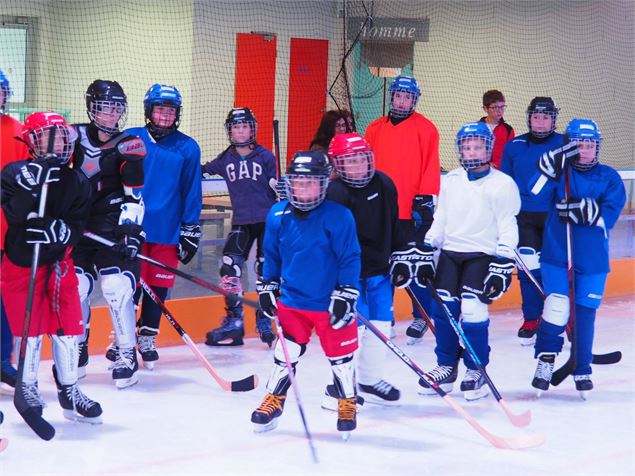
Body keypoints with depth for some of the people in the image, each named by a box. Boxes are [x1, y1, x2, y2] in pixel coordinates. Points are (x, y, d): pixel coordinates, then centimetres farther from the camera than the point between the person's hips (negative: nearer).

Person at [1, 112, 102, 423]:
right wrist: (33, 183, -35)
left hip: (59, 262, 3)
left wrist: (56, 230, -28)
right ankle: (27, 388, 19)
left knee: (68, 326, 2)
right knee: (29, 328, 0)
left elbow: (76, 227, -6)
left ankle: (68, 391, 15)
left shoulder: (77, 182, 0)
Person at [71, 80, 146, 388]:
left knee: (118, 288, -13)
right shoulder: (75, 137, 4)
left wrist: (130, 227, -17)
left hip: (114, 227, -2)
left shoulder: (129, 146, -1)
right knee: (74, 286, 1)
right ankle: (76, 349, 19)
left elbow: (134, 195, -6)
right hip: (77, 226, 3)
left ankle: (127, 353, -2)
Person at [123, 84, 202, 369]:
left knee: (158, 287, 8)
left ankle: (147, 338, 23)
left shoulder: (187, 147, 3)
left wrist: (190, 229, 3)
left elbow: (191, 191, 6)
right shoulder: (129, 140, 0)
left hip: (168, 231, 1)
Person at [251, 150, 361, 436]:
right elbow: (271, 255, 12)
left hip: (330, 304, -3)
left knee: (340, 357, 9)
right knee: (286, 354, 8)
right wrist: (267, 287, 13)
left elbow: (350, 258, -13)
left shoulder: (338, 216, -16)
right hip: (292, 302, 3)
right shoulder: (278, 215, -2)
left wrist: (346, 296, -15)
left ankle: (348, 404, 30)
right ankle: (274, 401, 27)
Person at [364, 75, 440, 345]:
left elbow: (431, 168, -4)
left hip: (413, 211, -4)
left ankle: (422, 317, 9)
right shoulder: (375, 129, 11)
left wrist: (425, 200, -10)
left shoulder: (425, 129, -1)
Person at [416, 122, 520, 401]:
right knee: (443, 309, 1)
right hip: (450, 253, 5)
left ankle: (476, 371, 1)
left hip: (482, 255, -5)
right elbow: (439, 220, 16)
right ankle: (447, 367, 16)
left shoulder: (503, 184, -4)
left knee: (473, 311, -13)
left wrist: (503, 266, -14)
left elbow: (508, 229, -7)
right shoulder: (451, 181, 10)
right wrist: (426, 253, 9)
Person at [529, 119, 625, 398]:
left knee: (585, 313, 6)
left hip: (592, 261, 1)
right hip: (556, 256, -1)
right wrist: (552, 164, -30)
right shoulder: (559, 172, 1)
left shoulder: (608, 177, 1)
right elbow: (536, 192, -17)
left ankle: (582, 370, 21)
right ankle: (545, 361, 1)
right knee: (557, 307, -15)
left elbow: (608, 216, -10)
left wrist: (582, 209, -26)